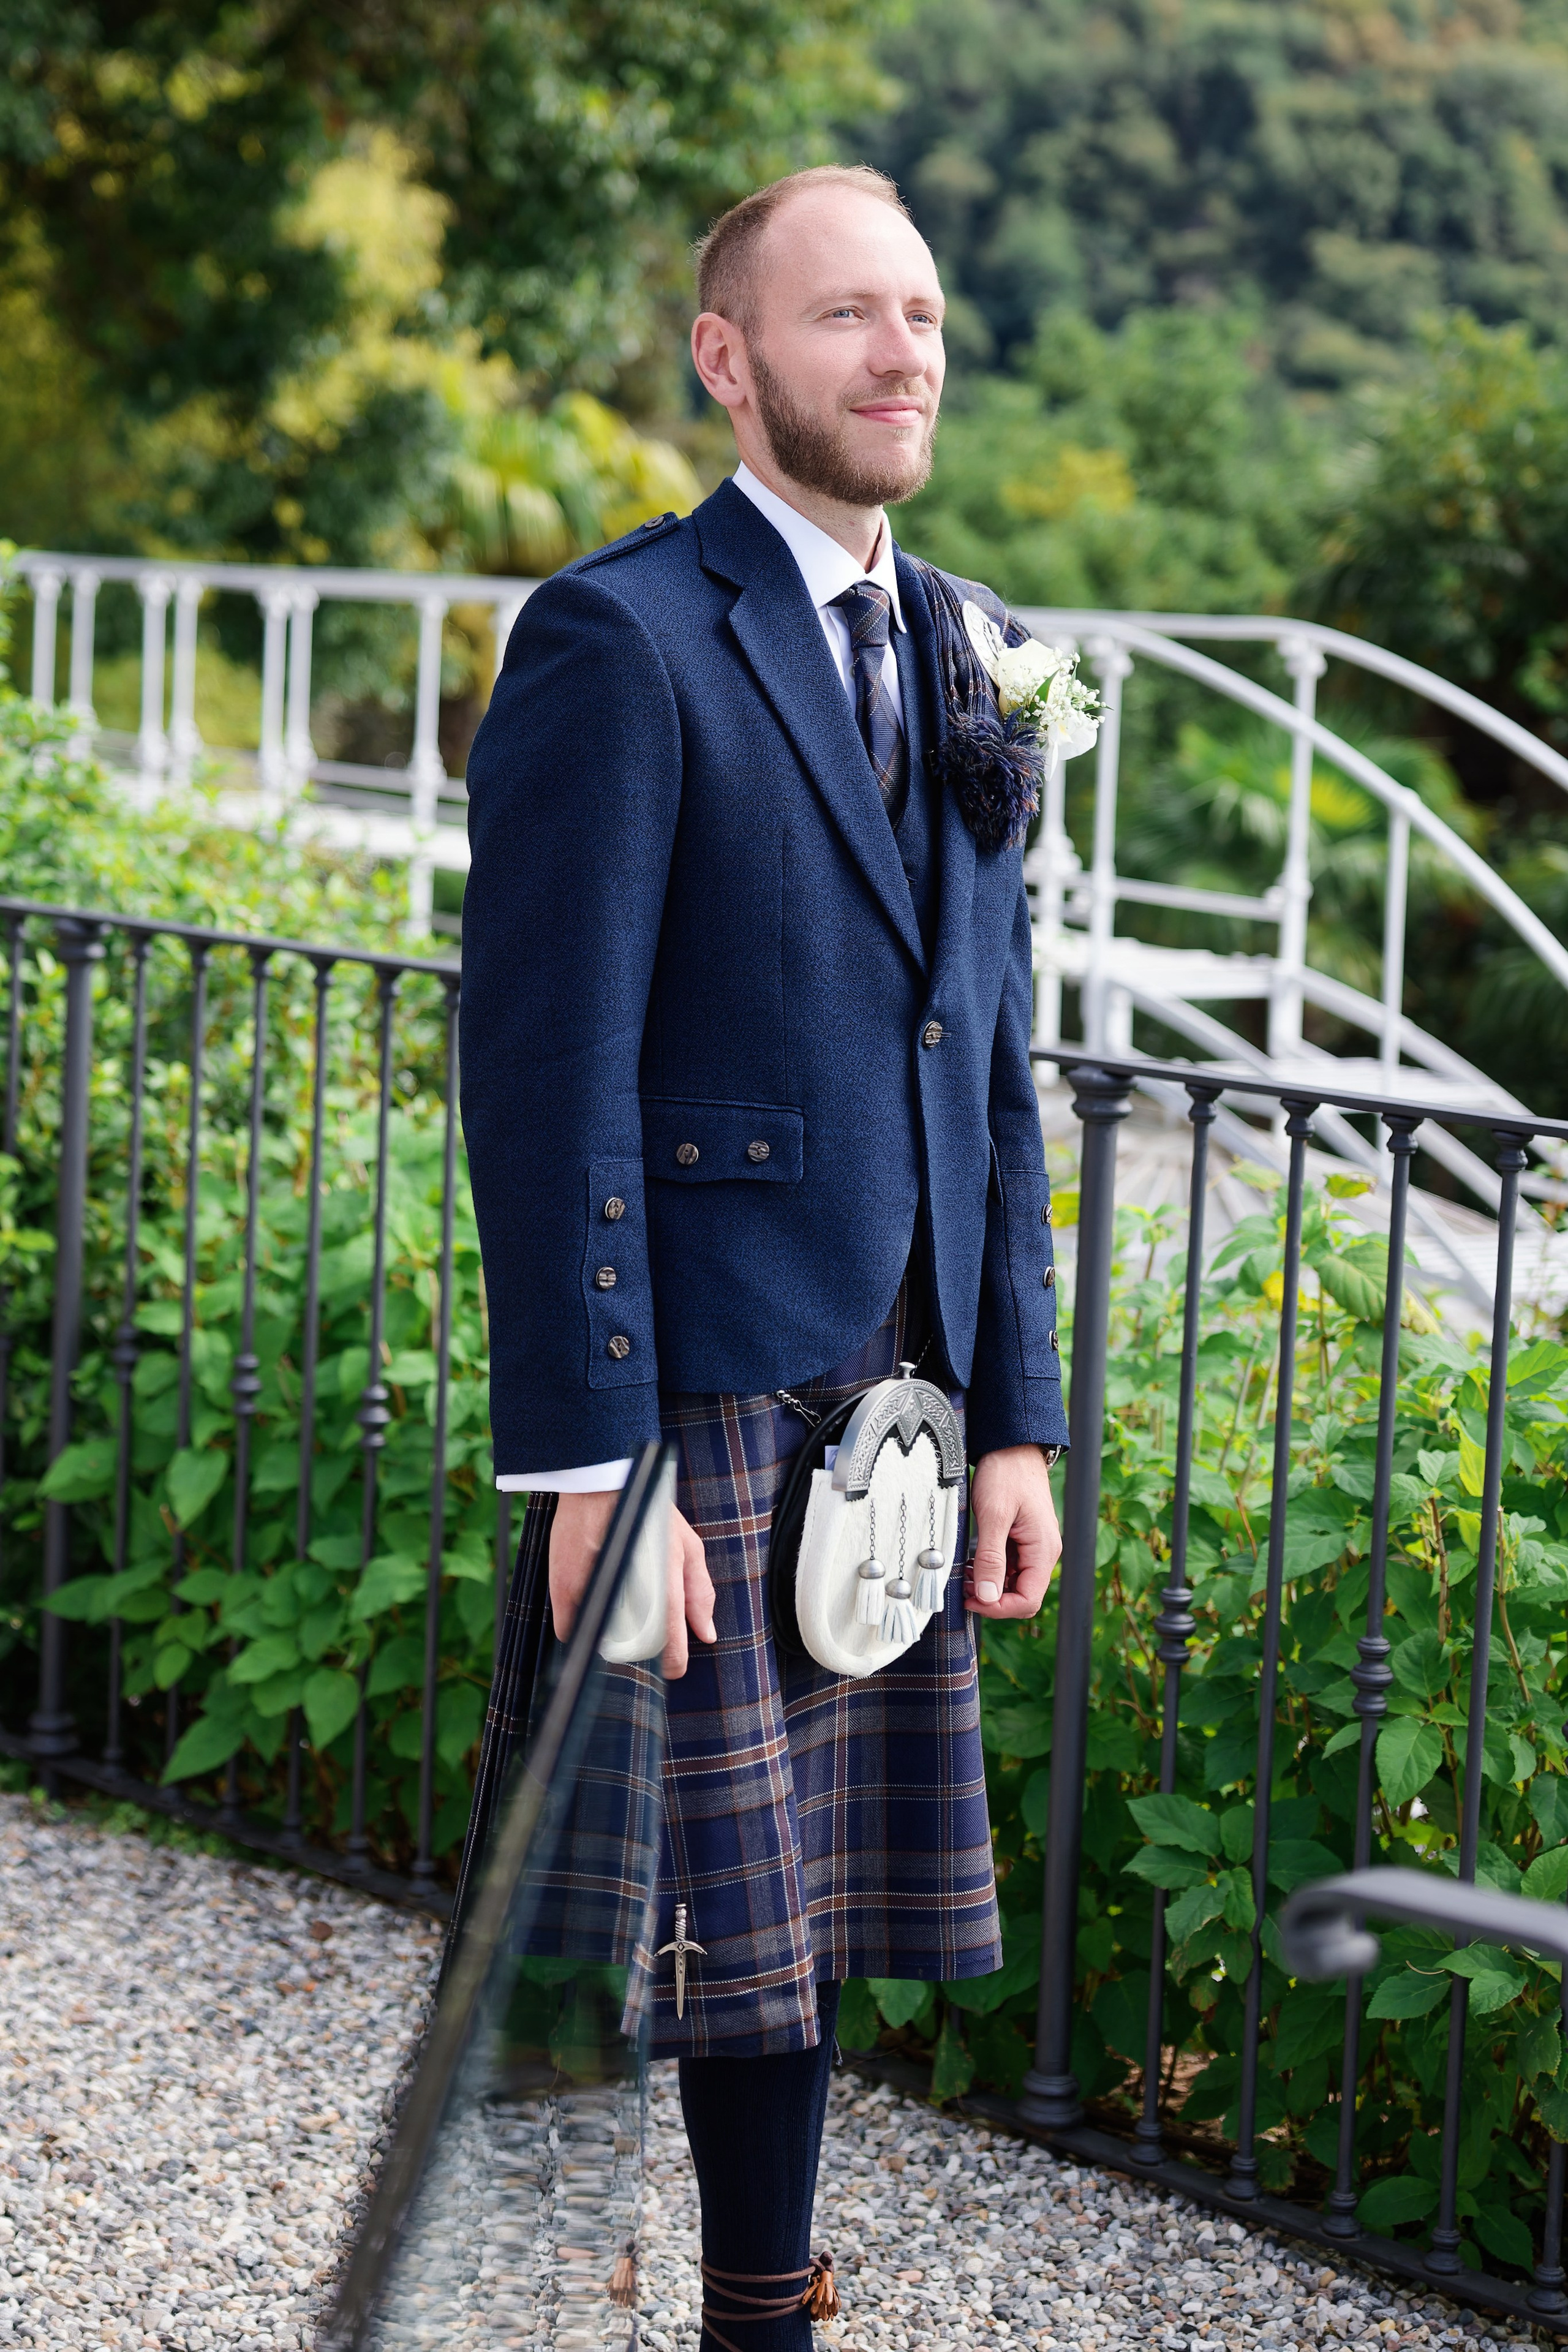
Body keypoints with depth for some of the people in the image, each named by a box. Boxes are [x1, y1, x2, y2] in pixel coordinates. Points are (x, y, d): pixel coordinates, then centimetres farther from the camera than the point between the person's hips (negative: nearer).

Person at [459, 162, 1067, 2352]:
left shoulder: (970, 651, 14)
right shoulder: (616, 640, -9)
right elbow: (548, 1074, -13)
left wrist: (1018, 1415, 12)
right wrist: (583, 1463, -16)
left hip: (895, 1411, 6)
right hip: (697, 1407, -6)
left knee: (800, 1942, 12)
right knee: (712, 1937, -2)